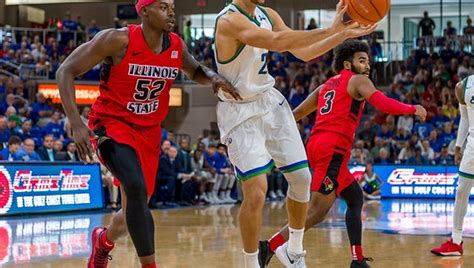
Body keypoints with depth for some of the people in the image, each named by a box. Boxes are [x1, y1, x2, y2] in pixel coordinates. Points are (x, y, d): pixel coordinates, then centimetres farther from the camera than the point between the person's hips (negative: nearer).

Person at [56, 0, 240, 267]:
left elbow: (196, 71, 18)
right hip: (112, 125, -6)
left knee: (135, 207, 13)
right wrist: (77, 123, -27)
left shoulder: (176, 46, -3)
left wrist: (214, 78, -8)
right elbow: (66, 71, -16)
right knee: (136, 188, -31)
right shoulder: (118, 40, -19)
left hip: (149, 132, 6)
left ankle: (105, 240, 47)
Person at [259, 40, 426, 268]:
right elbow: (384, 105, -10)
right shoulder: (358, 80, 5)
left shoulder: (327, 85, 26)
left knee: (355, 199, 19)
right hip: (333, 149, -9)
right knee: (317, 211, -14)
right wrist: (413, 109, 4)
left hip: (316, 145, 9)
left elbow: (295, 114, 25)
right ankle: (270, 247, -23)